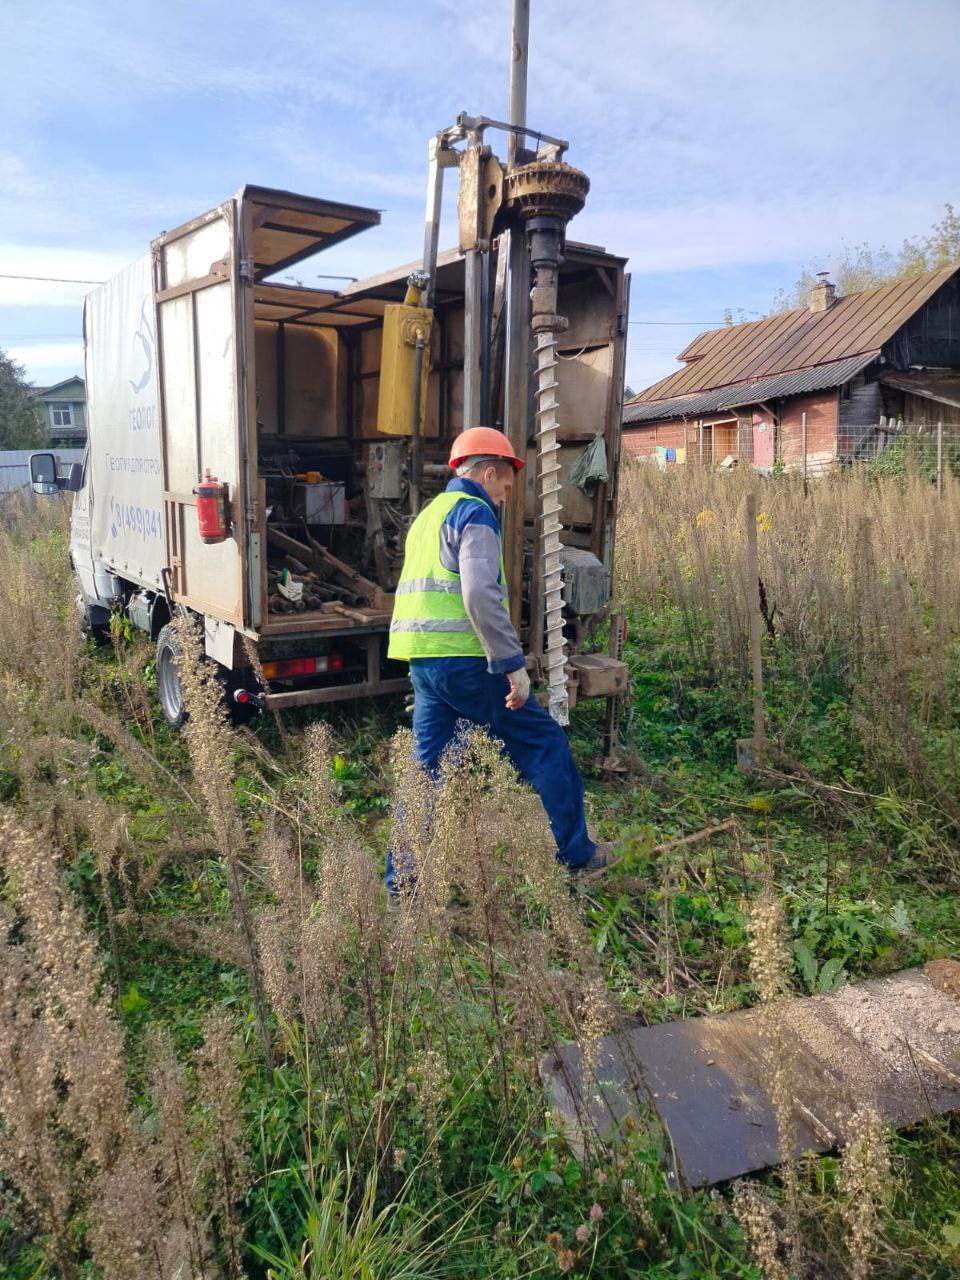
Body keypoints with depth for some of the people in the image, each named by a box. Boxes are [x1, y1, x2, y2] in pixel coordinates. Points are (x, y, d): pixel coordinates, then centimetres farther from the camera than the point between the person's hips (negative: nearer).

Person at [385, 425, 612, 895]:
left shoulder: (429, 514, 22)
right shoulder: (474, 513, -7)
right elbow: (481, 595, -22)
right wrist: (513, 663, -20)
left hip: (422, 661, 9)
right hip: (464, 660, -9)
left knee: (428, 765, 12)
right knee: (544, 743, 4)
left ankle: (402, 877, 16)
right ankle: (572, 854, 14)